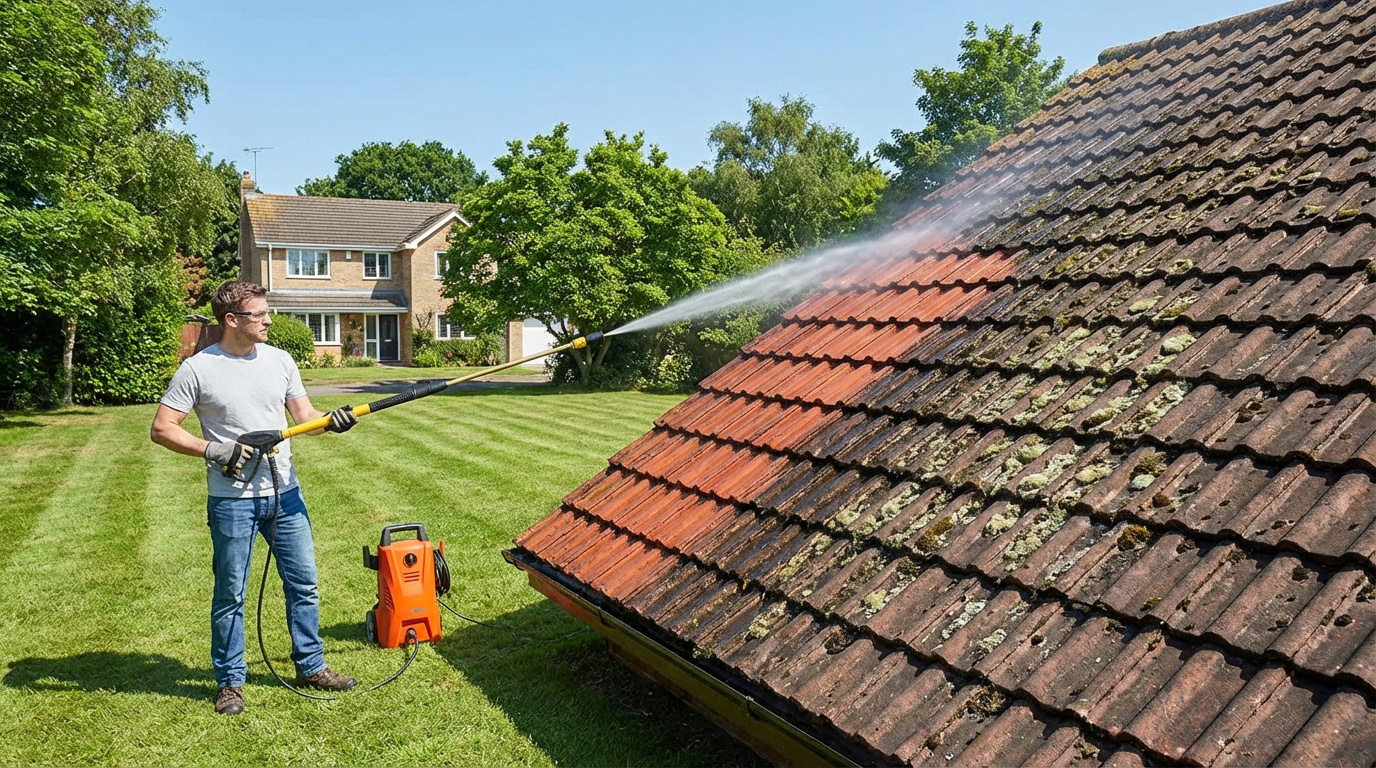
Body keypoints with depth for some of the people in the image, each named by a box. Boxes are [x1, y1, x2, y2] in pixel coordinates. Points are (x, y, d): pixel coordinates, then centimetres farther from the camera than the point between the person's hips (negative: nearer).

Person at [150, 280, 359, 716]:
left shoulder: (280, 361, 6)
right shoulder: (198, 369, -7)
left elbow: (303, 414, 6)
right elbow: (162, 428, -6)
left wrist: (331, 420, -15)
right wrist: (212, 450, -18)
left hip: (284, 493, 4)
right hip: (231, 500, -4)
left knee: (303, 584, 11)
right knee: (230, 595, 7)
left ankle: (310, 667, 26)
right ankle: (230, 682, 22)